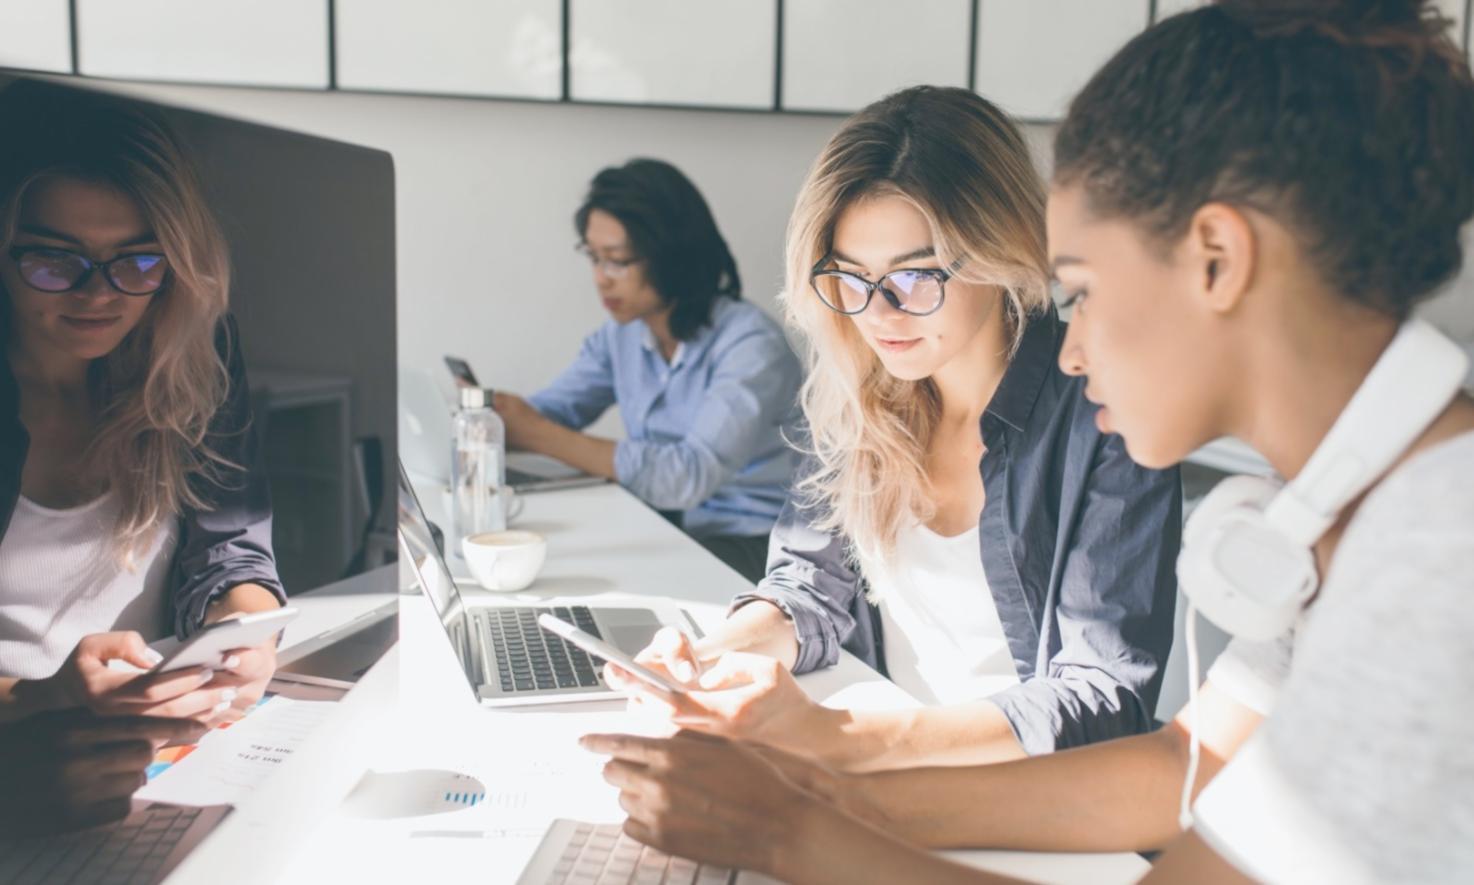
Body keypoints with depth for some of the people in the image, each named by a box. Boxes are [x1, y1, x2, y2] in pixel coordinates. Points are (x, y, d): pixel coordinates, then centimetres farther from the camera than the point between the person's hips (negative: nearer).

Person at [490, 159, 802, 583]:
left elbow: (691, 475, -29)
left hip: (750, 549, -6)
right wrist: (497, 418, -19)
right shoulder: (621, 333, 4)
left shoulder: (750, 344, -19)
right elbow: (550, 410, 5)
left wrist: (542, 436, -29)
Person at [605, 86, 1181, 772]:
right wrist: (714, 660, -17)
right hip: (888, 796, 5)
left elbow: (1105, 701, -20)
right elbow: (813, 582, 6)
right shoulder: (857, 392, -1)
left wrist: (838, 737, -31)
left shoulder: (1103, 414, -16)